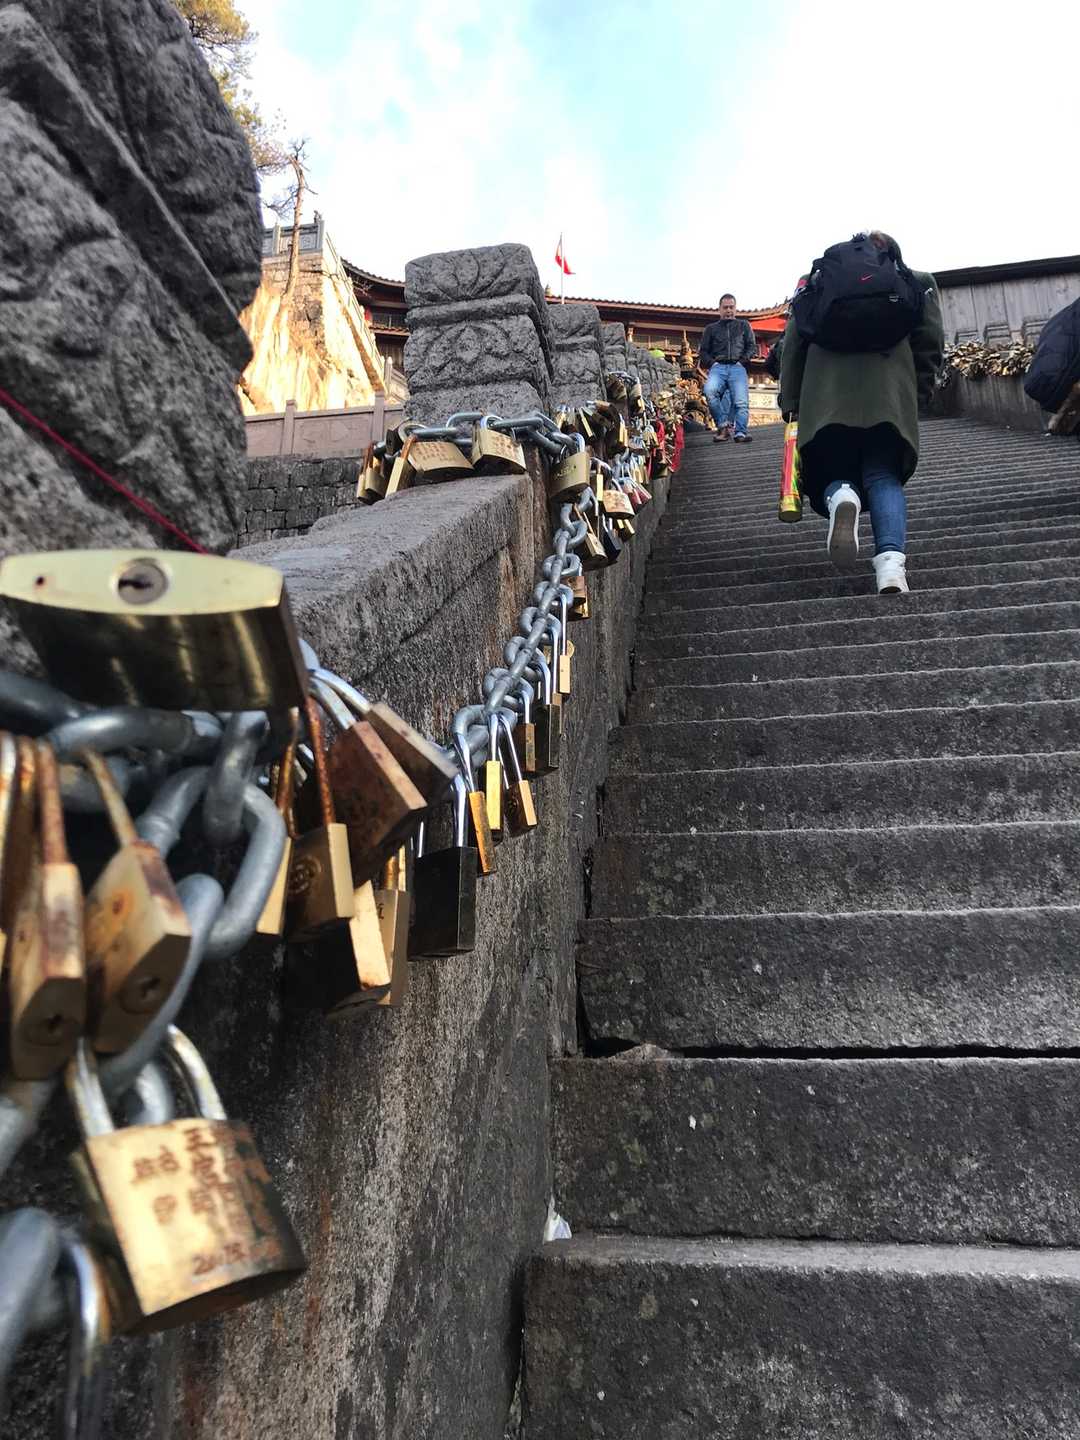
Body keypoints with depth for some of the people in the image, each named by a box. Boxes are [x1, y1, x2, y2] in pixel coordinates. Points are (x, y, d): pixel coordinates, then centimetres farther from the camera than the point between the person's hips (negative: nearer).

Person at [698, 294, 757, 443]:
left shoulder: (744, 325, 25)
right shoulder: (711, 328, 25)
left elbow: (752, 347, 18)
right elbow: (703, 351, 20)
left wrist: (743, 360, 1)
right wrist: (713, 363, 2)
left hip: (737, 367, 0)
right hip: (718, 367, 0)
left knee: (742, 401, -21)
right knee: (710, 390, -32)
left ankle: (740, 432, -24)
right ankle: (723, 425, -25)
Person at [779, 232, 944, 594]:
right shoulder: (917, 283, 26)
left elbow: (793, 341, 15)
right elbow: (930, 341, 14)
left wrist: (790, 400, 13)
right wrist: (918, 396, 19)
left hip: (828, 390, 0)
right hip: (889, 390, 0)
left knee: (834, 475, 9)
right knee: (884, 477, 0)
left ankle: (841, 496, -30)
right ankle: (892, 566, -24)